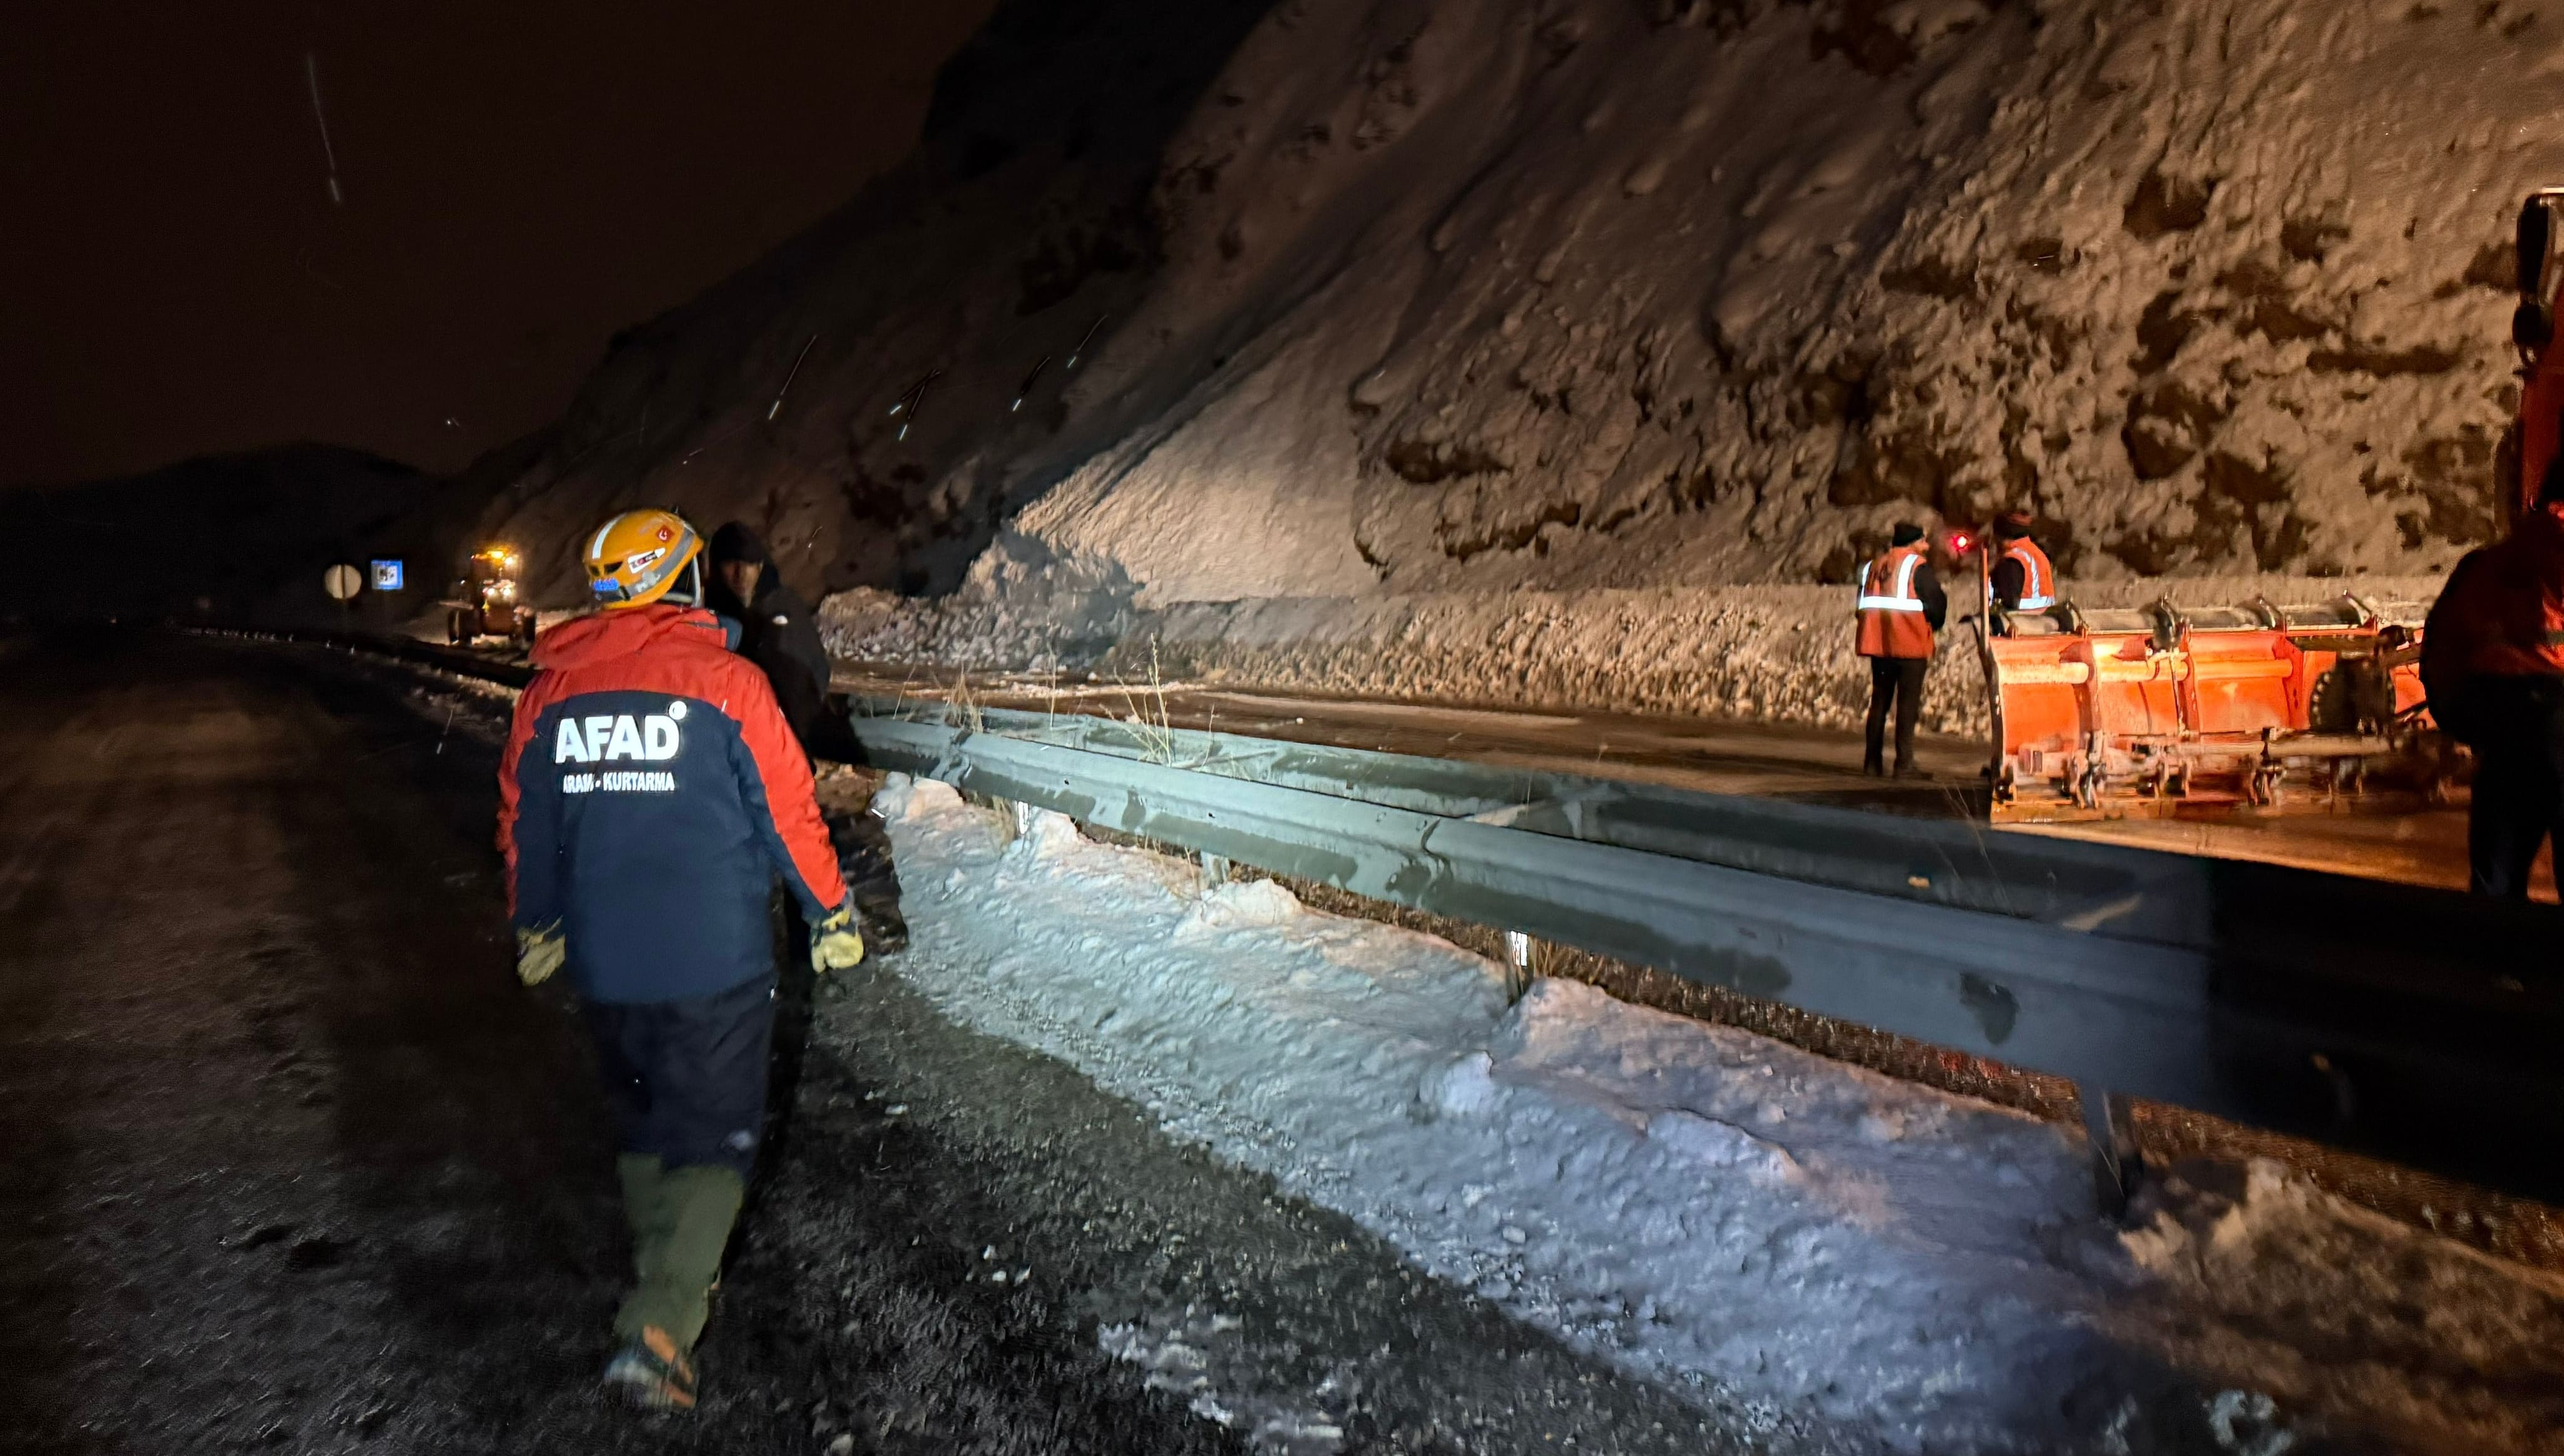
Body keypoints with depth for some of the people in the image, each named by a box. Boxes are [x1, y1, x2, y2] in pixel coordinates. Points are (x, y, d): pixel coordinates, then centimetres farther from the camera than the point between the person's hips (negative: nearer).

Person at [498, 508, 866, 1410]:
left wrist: (536, 929, 25)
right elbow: (788, 814, -10)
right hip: (715, 963, -5)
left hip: (603, 964, 5)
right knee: (713, 1135, 5)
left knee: (644, 1127, 23)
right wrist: (832, 919, 2)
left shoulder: (547, 691, 2)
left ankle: (674, 1278, 39)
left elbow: (524, 826, 10)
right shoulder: (726, 682, -12)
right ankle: (660, 1327, -5)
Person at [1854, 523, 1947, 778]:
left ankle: (1873, 761, 12)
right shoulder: (1918, 565, -6)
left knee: (1879, 699, 12)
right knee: (1908, 702, -4)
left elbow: (1861, 605, 15)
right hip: (1910, 643, -6)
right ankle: (1904, 764, -7)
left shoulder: (1874, 564, 15)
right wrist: (1932, 625, 10)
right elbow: (1936, 602, -9)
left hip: (1877, 642, 6)